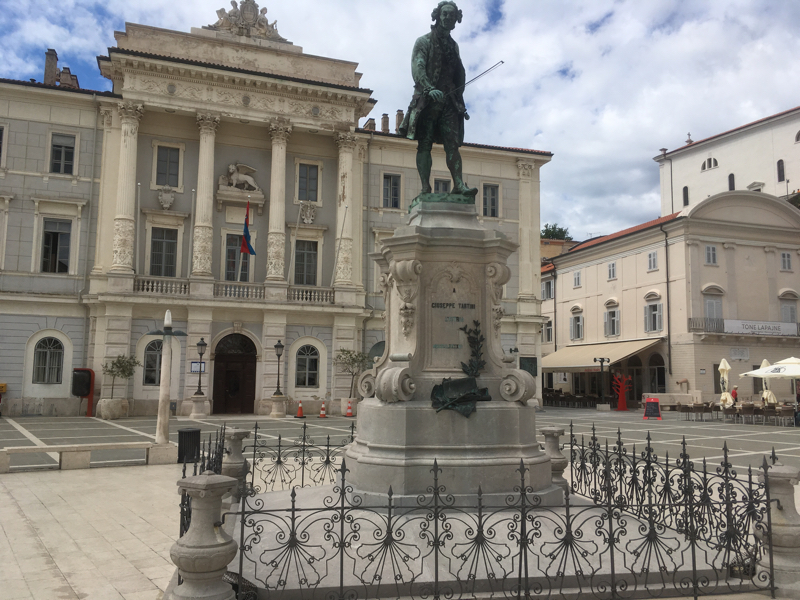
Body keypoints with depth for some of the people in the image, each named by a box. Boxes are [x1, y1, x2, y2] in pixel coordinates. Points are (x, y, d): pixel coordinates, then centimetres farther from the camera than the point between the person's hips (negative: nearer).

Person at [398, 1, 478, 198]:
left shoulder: (453, 45, 22)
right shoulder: (424, 41, 5)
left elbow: (460, 74, 24)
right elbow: (417, 68, -10)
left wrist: (459, 99, 11)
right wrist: (430, 89, -27)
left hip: (448, 100, 4)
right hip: (427, 99, -4)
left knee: (452, 143, -8)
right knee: (425, 144, -8)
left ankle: (459, 184, -17)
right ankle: (425, 187, -13)